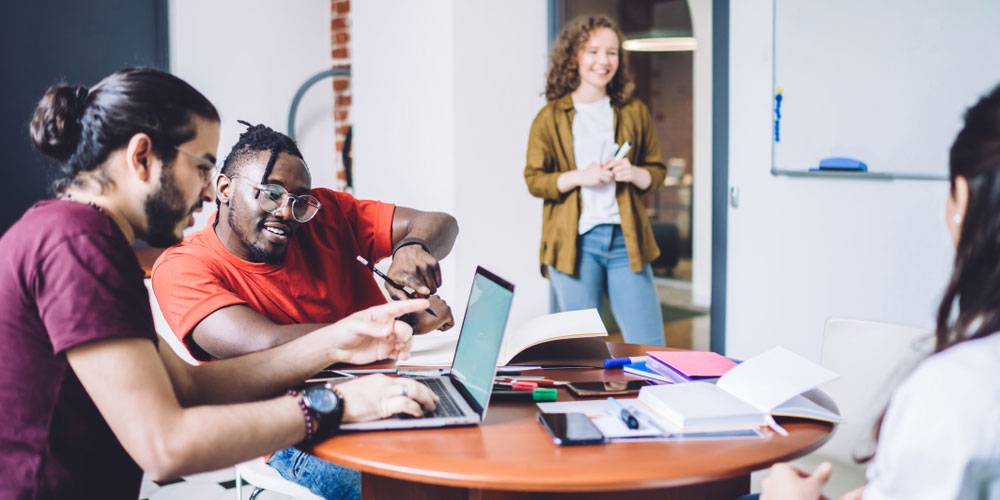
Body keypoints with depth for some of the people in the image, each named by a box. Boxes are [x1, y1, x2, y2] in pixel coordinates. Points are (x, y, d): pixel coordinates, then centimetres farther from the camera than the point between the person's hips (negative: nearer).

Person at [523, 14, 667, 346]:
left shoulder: (634, 112, 12)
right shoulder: (550, 118, 4)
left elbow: (658, 171, 16)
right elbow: (534, 179, 3)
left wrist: (635, 174, -6)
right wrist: (578, 177, -13)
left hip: (626, 239, 2)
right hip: (573, 241, -2)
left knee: (650, 347, 0)